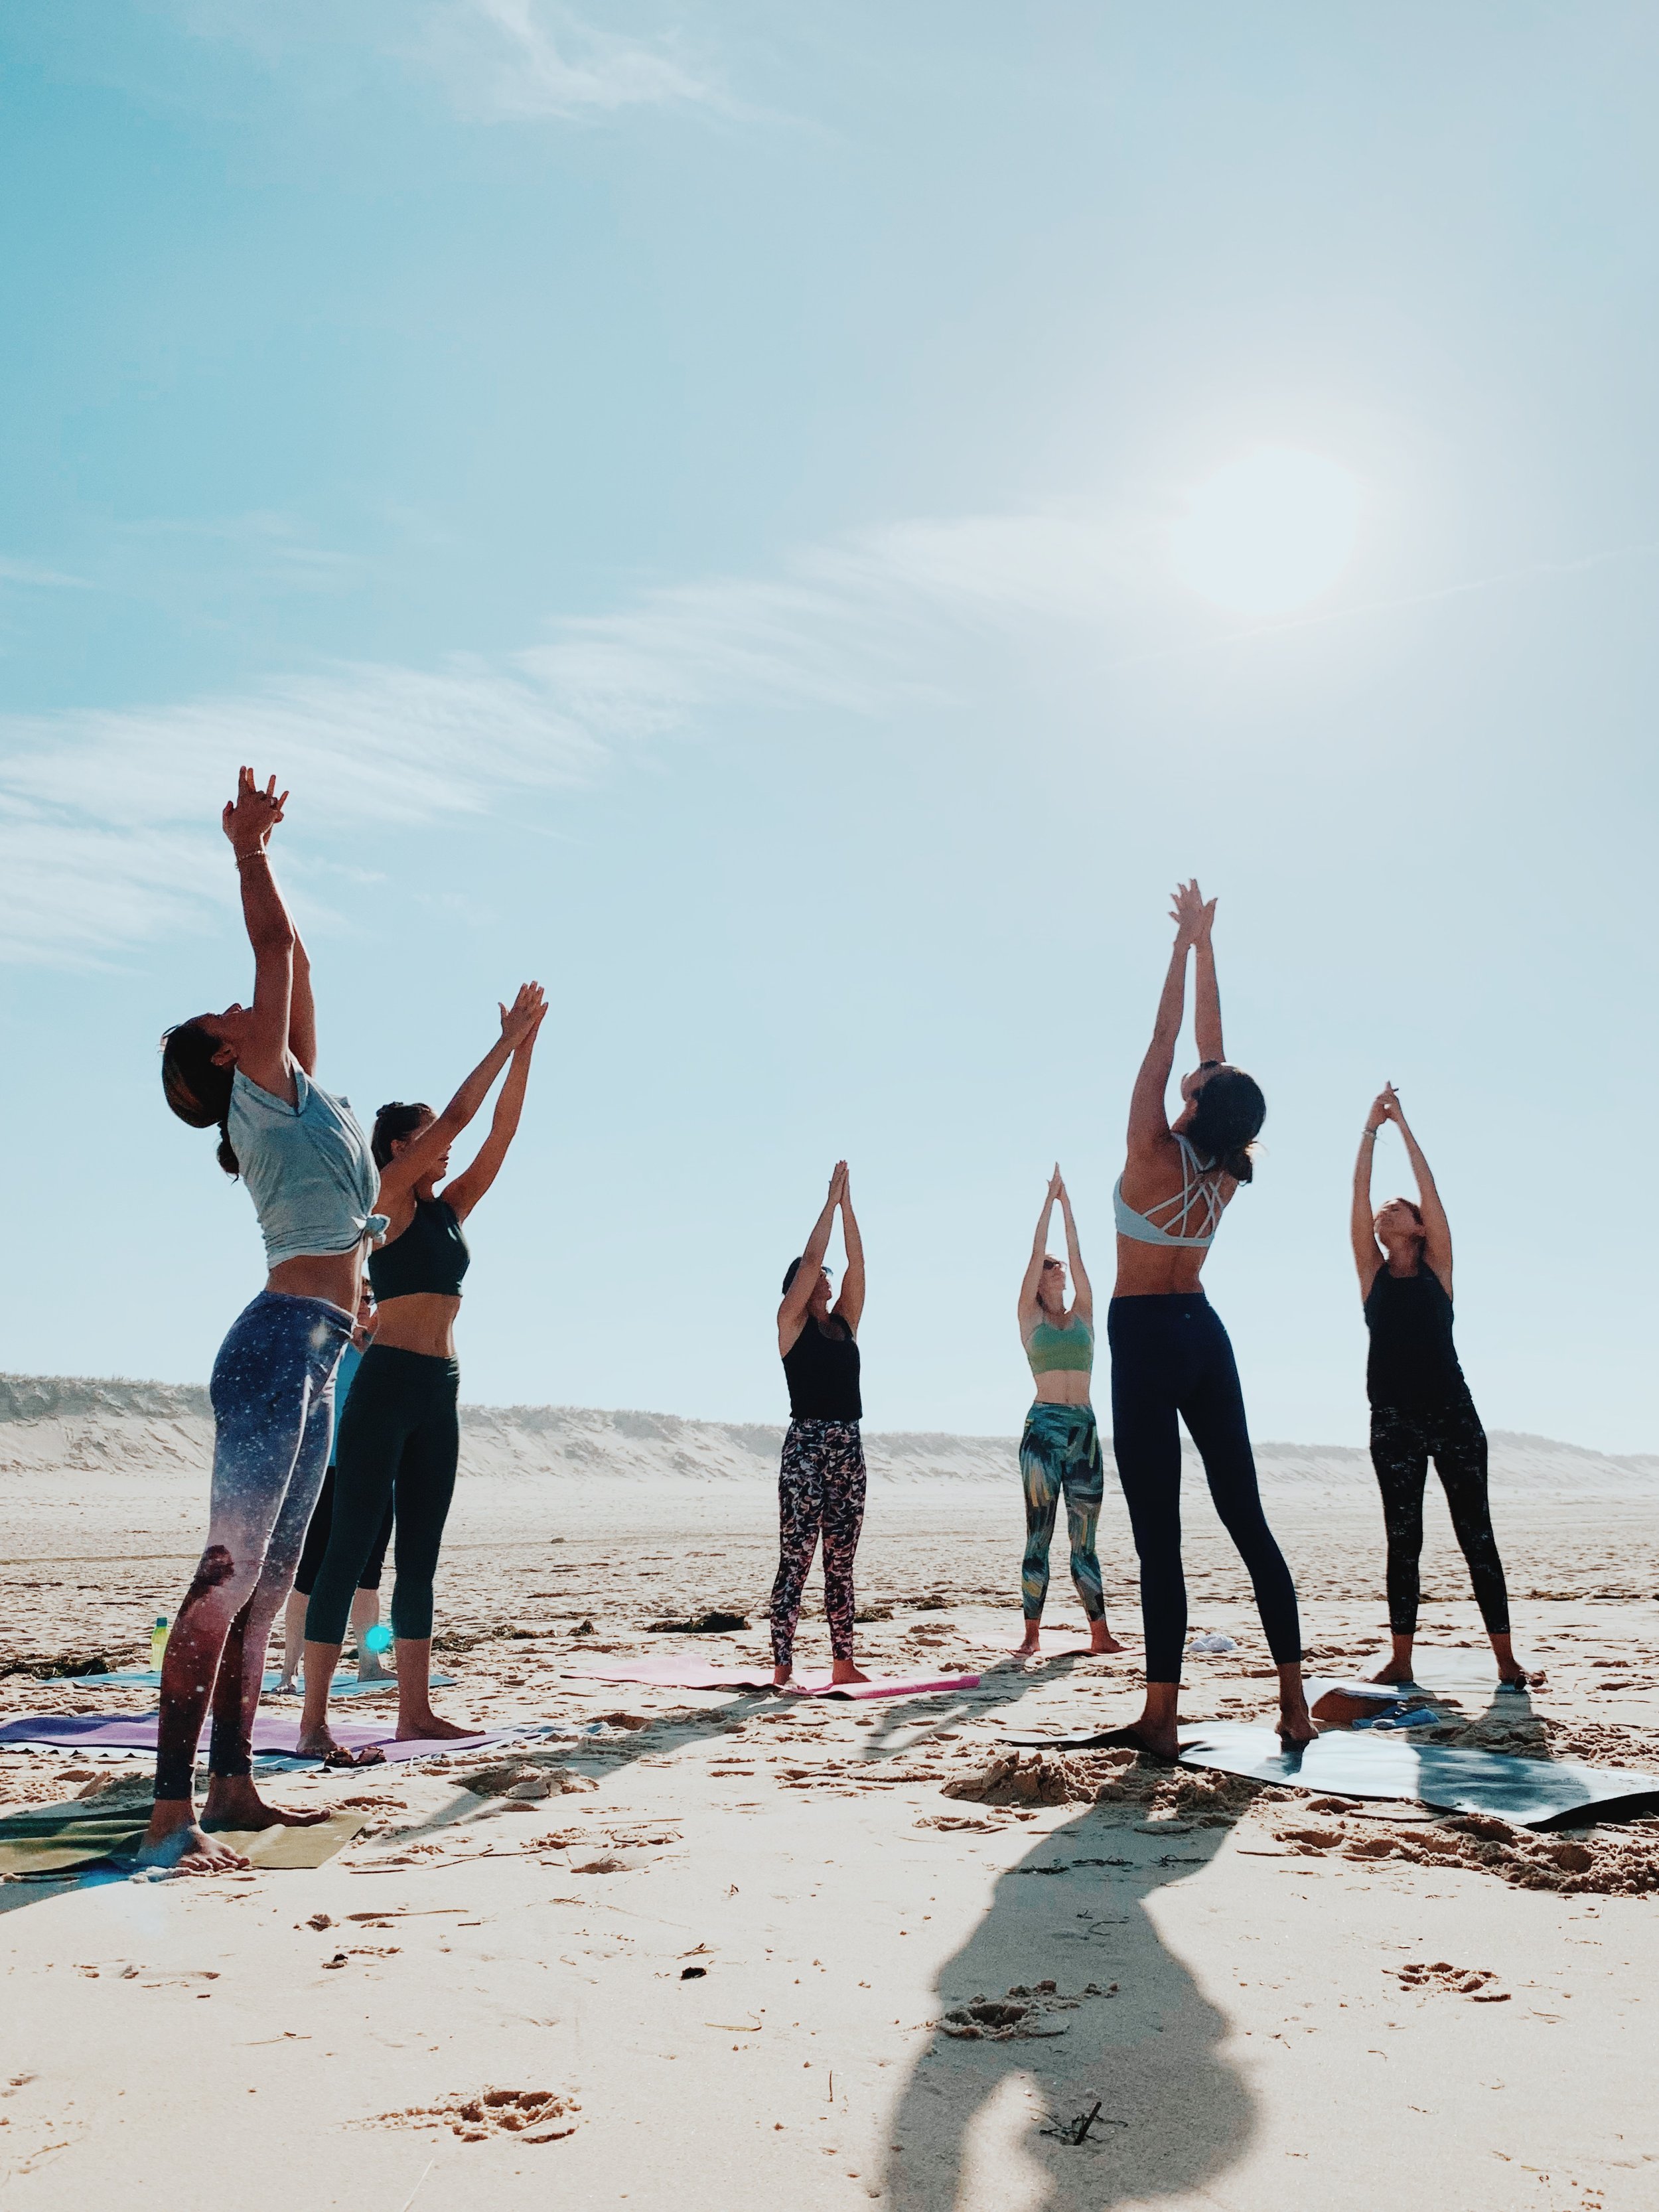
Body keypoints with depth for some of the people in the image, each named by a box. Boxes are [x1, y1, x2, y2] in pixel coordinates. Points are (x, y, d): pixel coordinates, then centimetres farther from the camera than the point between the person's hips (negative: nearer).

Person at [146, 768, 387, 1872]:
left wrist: (259, 850, 32)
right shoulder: (264, 1087, -1)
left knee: (268, 1578, 9)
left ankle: (234, 1787, 15)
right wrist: (250, 854, 7)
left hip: (312, 1360, 9)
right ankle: (173, 1812, -12)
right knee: (231, 1570, -13)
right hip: (282, 1344, -9)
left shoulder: (295, 1095, 20)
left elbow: (293, 960, 27)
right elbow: (276, 947, -4)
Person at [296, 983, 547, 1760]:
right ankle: (314, 1722, -5)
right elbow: (457, 1115, -8)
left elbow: (499, 1134, 13)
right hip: (387, 1381, -8)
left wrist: (526, 1052, 8)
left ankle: (415, 1711, 15)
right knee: (350, 1549, -7)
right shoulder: (388, 1199, -2)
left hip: (439, 1389, 8)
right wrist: (504, 1045, -1)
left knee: (420, 1556, 10)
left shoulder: (448, 1209, 17)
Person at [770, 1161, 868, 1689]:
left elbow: (856, 1261, 8)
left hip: (848, 1446, 6)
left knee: (841, 1560, 9)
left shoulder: (844, 1323, 14)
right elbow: (810, 1258, -6)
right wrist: (830, 1201, 0)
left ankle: (843, 1662, 14)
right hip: (806, 1443, -6)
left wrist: (848, 1204, 6)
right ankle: (782, 1668, -5)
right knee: (796, 1557, -7)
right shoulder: (791, 1322, 1)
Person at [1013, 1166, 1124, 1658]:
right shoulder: (1030, 1317, 7)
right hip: (1044, 1426, -3)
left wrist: (1067, 1203, 8)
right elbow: (1036, 1252, 3)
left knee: (1084, 1538, 6)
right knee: (1038, 1535, -2)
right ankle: (1031, 1634, 0)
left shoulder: (1083, 1315, 14)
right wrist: (1050, 1198, 7)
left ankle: (1100, 1632, 7)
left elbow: (1076, 1256, 8)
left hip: (1085, 1428, 3)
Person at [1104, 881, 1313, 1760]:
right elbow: (1209, 1041, 7)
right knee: (1247, 1519, 8)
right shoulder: (1225, 1172, 1)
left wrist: (1185, 943, 1)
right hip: (1204, 1333, 6)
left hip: (1145, 1339, -6)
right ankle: (1294, 1700, 11)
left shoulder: (1154, 1155, -14)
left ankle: (1160, 1717, -4)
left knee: (1158, 1533, -7)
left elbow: (1165, 1039, -7)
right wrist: (1204, 944, 13)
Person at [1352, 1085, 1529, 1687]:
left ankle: (1506, 1657, 6)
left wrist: (1403, 1126, 1)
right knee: (1402, 1539, 5)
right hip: (1393, 1419, 2)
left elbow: (1430, 1190, -1)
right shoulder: (1373, 1273, 9)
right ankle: (1401, 1659, 7)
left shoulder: (1437, 1267, 5)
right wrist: (1370, 1128, 1)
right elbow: (1358, 1199, 2)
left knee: (1476, 1532, 1)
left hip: (1452, 1412, -2)